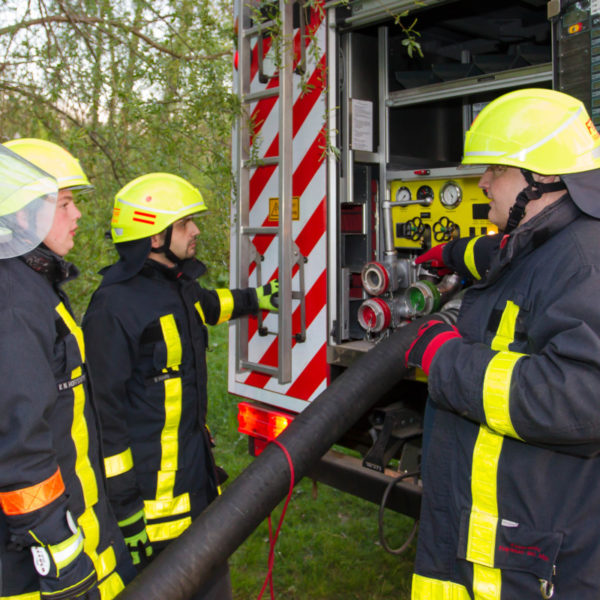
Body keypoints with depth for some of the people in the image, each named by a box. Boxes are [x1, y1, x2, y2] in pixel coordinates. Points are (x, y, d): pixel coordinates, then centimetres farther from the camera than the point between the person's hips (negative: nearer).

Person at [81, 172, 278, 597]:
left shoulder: (179, 284, 5)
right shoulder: (114, 306, -22)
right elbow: (105, 411, -21)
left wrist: (257, 299, 37)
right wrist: (124, 505, -20)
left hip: (197, 467, 9)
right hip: (153, 484, -8)